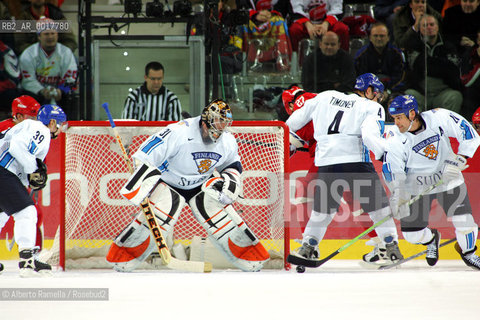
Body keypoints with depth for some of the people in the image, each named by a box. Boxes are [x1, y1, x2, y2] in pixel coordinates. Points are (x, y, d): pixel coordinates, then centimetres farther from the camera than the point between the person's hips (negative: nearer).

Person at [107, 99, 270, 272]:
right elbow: (146, 156, -28)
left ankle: (250, 258, 13)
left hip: (201, 186, 4)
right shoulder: (179, 133, -31)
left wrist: (231, 179, -9)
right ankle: (123, 258, -8)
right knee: (156, 218, -23)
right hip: (169, 184, -4)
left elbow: (233, 163, 12)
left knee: (225, 219, -7)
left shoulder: (228, 142, -12)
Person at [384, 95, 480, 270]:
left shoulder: (440, 118, -18)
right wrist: (398, 198, -30)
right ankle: (431, 239, 32)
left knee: (463, 221, -11)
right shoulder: (394, 140, -18)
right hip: (416, 187, 0)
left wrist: (458, 160, -20)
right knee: (411, 233, -5)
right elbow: (394, 174, -17)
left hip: (449, 179, 0)